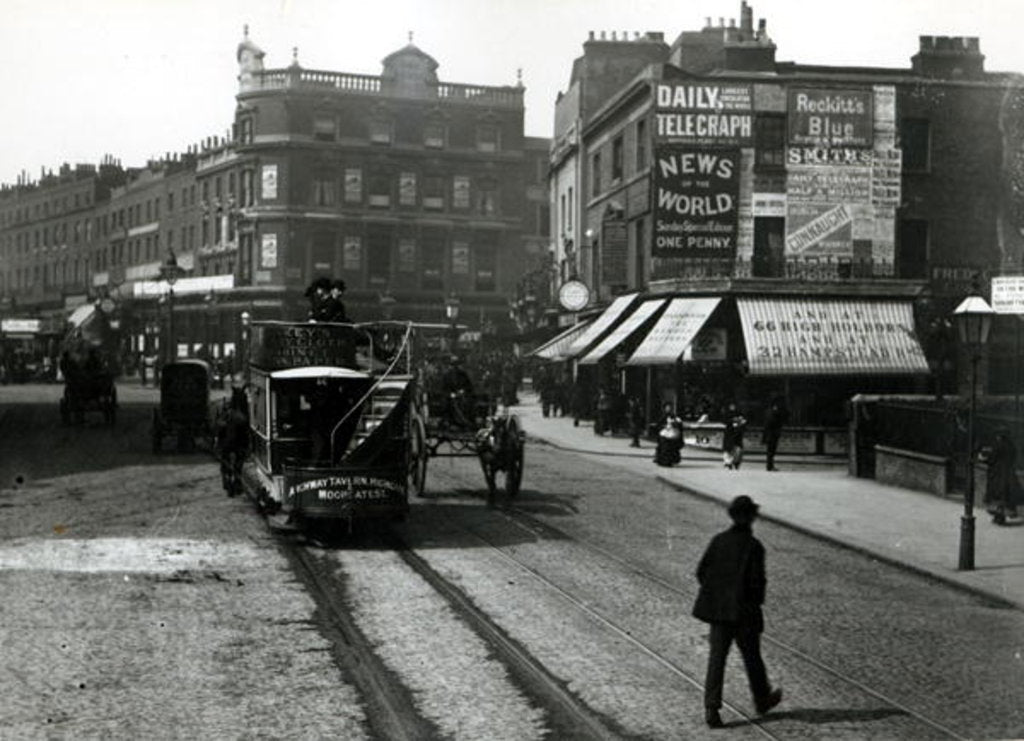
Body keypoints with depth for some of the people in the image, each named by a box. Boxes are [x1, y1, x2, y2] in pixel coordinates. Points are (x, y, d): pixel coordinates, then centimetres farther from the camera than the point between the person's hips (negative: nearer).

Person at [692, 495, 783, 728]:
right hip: (744, 612, -3)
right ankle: (762, 700, 34)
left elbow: (701, 571, 1)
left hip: (718, 609, 3)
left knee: (716, 658, 4)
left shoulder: (718, 540, -1)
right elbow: (757, 580, -17)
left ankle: (711, 708, -5)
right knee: (752, 657, 15)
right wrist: (757, 601, 3)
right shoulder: (754, 546, -14)